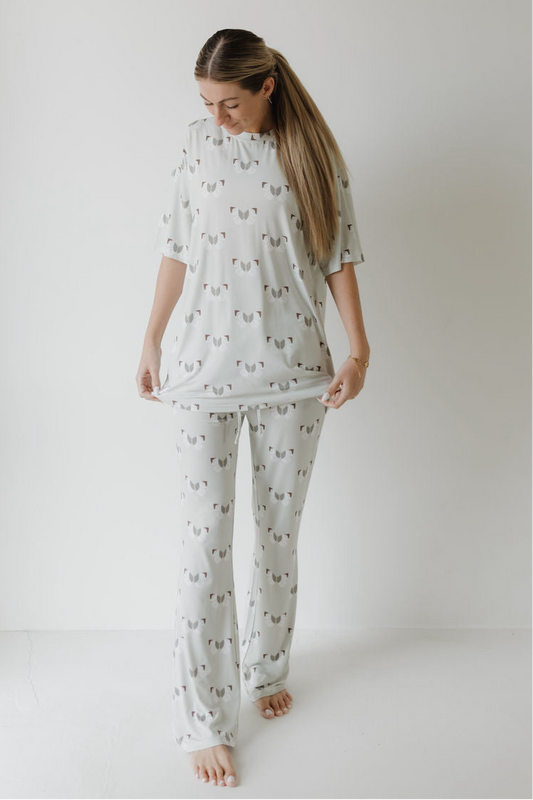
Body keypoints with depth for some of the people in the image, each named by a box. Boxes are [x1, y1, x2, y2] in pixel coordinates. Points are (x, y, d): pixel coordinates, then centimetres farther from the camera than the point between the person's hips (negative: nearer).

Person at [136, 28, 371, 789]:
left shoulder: (314, 153, 0)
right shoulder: (198, 143, 3)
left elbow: (338, 256, 2)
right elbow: (177, 251, 7)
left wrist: (359, 349, -7)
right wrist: (151, 341, 7)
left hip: (292, 370, 1)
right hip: (206, 367, 0)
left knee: (280, 530, 12)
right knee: (206, 539, -2)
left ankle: (266, 669, 36)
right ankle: (205, 719, 10)